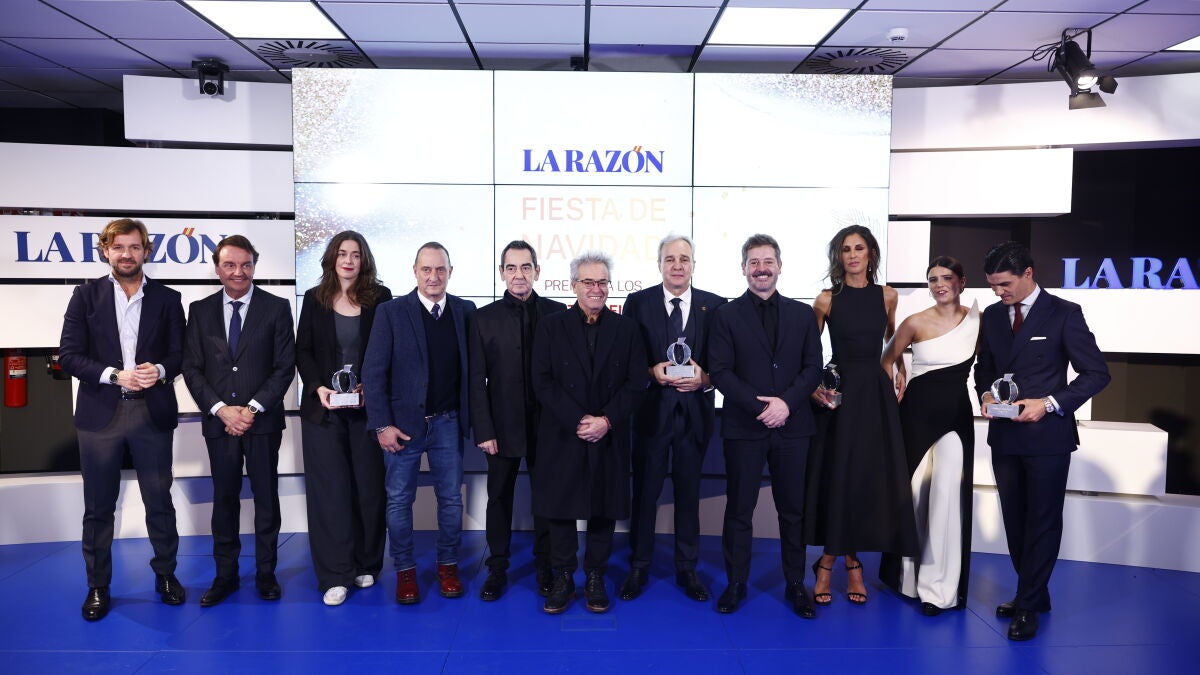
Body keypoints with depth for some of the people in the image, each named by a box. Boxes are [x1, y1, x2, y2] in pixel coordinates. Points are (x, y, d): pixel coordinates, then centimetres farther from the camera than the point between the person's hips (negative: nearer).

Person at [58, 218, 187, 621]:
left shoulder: (167, 299, 5)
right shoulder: (86, 296, 4)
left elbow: (181, 353, 5)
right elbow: (69, 355, -2)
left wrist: (159, 370, -17)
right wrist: (116, 376, -16)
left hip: (153, 413, 0)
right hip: (100, 412, 0)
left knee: (159, 501, 8)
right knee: (98, 506, 9)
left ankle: (166, 575, 25)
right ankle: (98, 587, 23)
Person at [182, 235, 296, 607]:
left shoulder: (277, 307, 0)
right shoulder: (200, 310, 7)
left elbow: (285, 366, -4)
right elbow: (192, 368, 4)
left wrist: (253, 409, -12)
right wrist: (221, 409, -9)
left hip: (263, 420, -2)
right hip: (218, 420, 2)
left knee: (266, 498, 7)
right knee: (224, 499, 10)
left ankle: (266, 573, 19)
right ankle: (225, 575, 21)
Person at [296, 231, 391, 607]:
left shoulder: (380, 298, 2)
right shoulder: (314, 299, 6)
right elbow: (303, 351, 5)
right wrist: (318, 387, -11)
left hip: (368, 406, 0)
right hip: (323, 407, 1)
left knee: (369, 486, 6)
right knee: (328, 489, 0)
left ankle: (366, 566, 20)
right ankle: (336, 575, 7)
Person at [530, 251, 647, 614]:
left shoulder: (626, 328, 6)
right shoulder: (551, 326, 3)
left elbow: (635, 383, 0)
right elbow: (543, 382, -4)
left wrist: (606, 420, -12)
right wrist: (577, 420, -13)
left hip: (609, 437, 1)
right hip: (561, 436, 0)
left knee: (604, 508, 7)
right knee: (560, 508, 6)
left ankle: (596, 578, 22)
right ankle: (563, 579, 20)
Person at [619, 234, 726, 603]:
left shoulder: (715, 305, 1)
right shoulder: (638, 302, 0)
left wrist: (704, 378, -17)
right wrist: (651, 372, -18)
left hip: (695, 411, 1)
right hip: (651, 410, -1)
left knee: (689, 493, 11)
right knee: (645, 491, 9)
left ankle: (687, 568, 26)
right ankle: (639, 566, 24)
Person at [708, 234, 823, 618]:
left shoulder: (803, 314, 9)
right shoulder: (727, 315, 2)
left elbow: (813, 368, 3)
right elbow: (721, 371, -5)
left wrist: (786, 403, -13)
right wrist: (760, 405, -16)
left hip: (792, 426, 2)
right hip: (743, 427, -2)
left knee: (793, 510, 9)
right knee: (739, 510, 6)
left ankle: (795, 584, 21)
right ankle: (736, 583, 19)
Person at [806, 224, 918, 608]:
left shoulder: (887, 296, 5)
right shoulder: (827, 299, -2)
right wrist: (813, 386, -8)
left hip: (875, 393, 2)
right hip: (838, 392, -2)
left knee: (871, 478, 5)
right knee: (835, 477, 2)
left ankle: (847, 561, 18)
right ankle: (829, 562, 14)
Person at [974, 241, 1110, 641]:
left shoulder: (1064, 314, -7)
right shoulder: (992, 315, 8)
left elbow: (1096, 372, -8)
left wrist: (1050, 404, -19)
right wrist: (985, 394, -3)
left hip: (1047, 436, -5)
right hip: (1004, 435, 5)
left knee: (1042, 521, 4)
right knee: (1015, 519, 12)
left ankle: (1028, 607, 12)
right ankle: (1033, 594, 28)